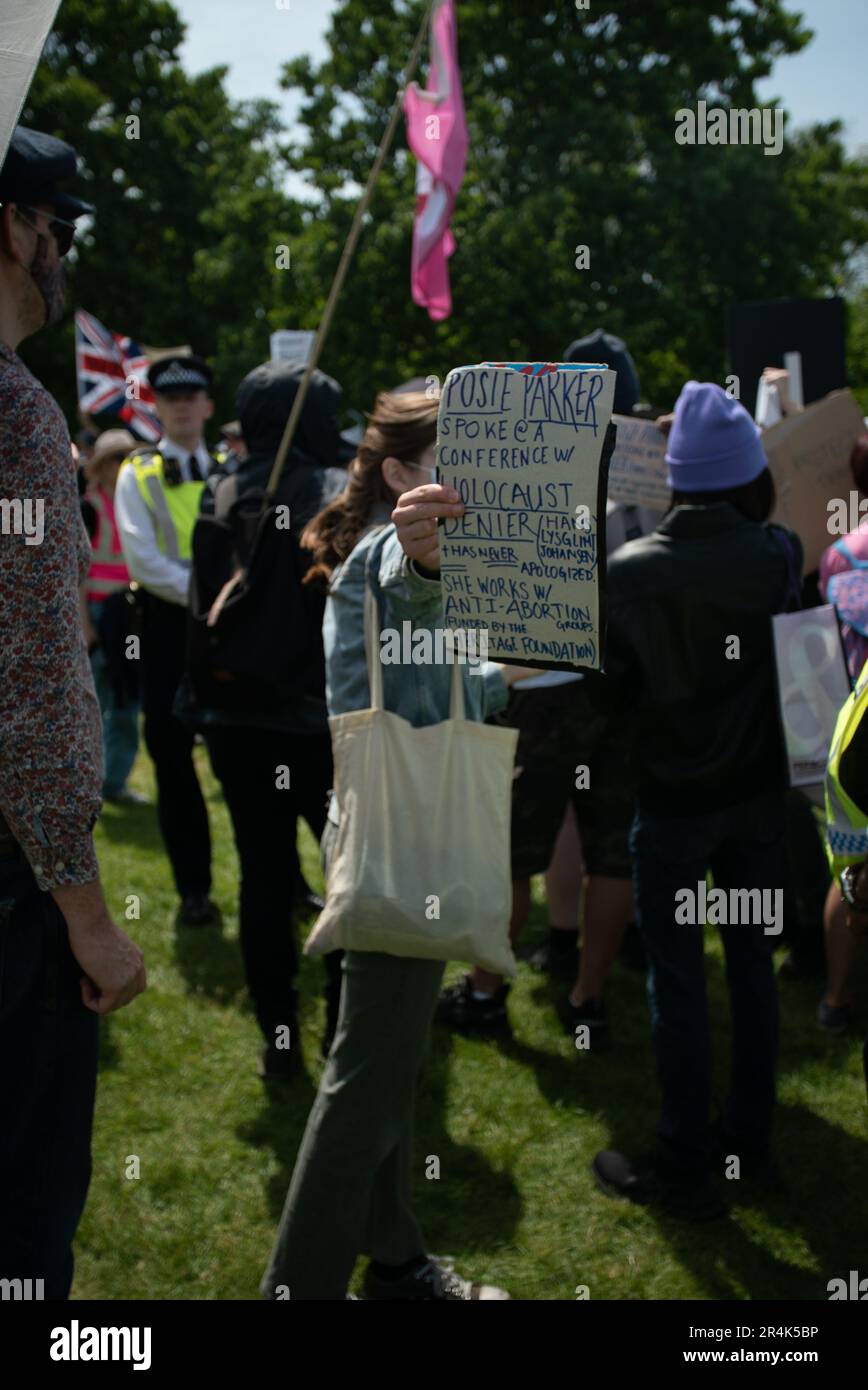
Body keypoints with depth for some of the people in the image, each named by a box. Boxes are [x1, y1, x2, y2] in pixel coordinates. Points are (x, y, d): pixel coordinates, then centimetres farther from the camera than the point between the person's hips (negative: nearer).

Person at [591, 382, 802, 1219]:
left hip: (672, 801, -3)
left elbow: (614, 686, -8)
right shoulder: (777, 556, -11)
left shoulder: (629, 570, -15)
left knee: (676, 979, 5)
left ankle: (683, 1167, 13)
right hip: (757, 792, 3)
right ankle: (748, 1137, 29)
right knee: (752, 963, 16)